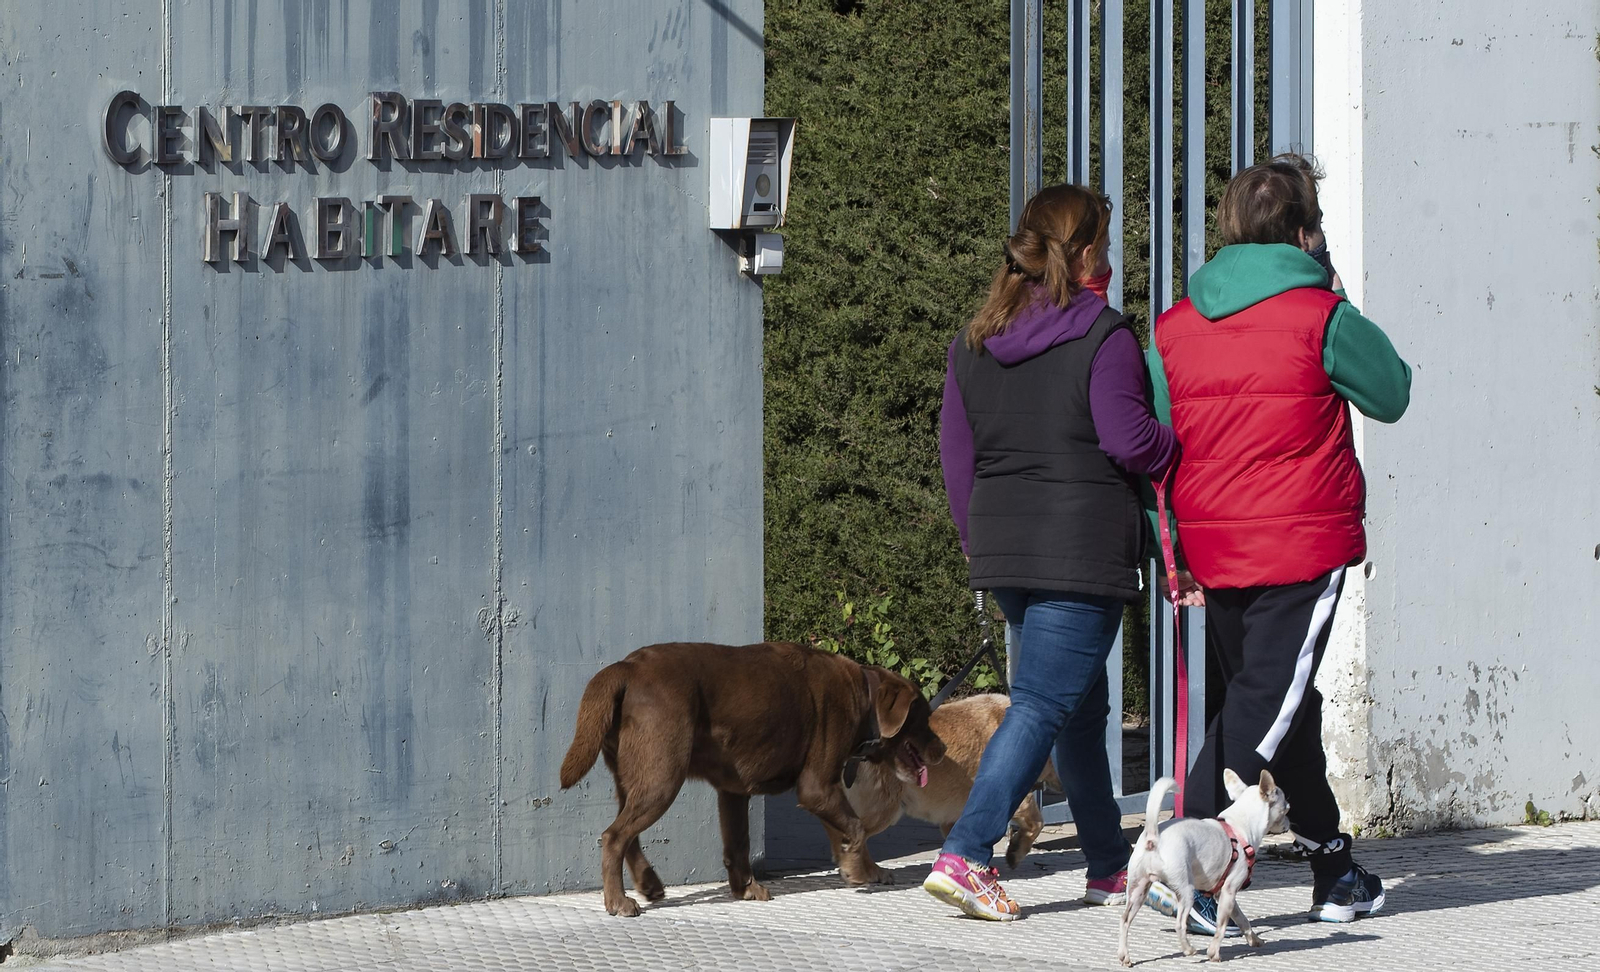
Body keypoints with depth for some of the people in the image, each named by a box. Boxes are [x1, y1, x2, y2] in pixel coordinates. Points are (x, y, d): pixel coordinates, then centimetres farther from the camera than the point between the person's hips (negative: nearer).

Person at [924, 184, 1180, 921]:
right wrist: (1182, 449, 5)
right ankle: (965, 854, -19)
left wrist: (977, 538, 20)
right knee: (1043, 704, -7)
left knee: (1083, 703, 19)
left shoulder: (974, 342, 10)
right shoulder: (1102, 335, -10)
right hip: (1083, 550, -7)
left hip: (1002, 552, 7)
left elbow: (956, 447, 12)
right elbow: (1128, 438, -14)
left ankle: (1109, 866, 26)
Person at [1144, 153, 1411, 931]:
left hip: (1212, 546, 6)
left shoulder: (1174, 326, 7)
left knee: (1283, 707, 17)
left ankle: (1335, 873, 26)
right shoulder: (1319, 317, -8)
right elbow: (1391, 395, 7)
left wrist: (1172, 554, 14)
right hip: (1303, 545, -6)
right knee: (1266, 704, -6)